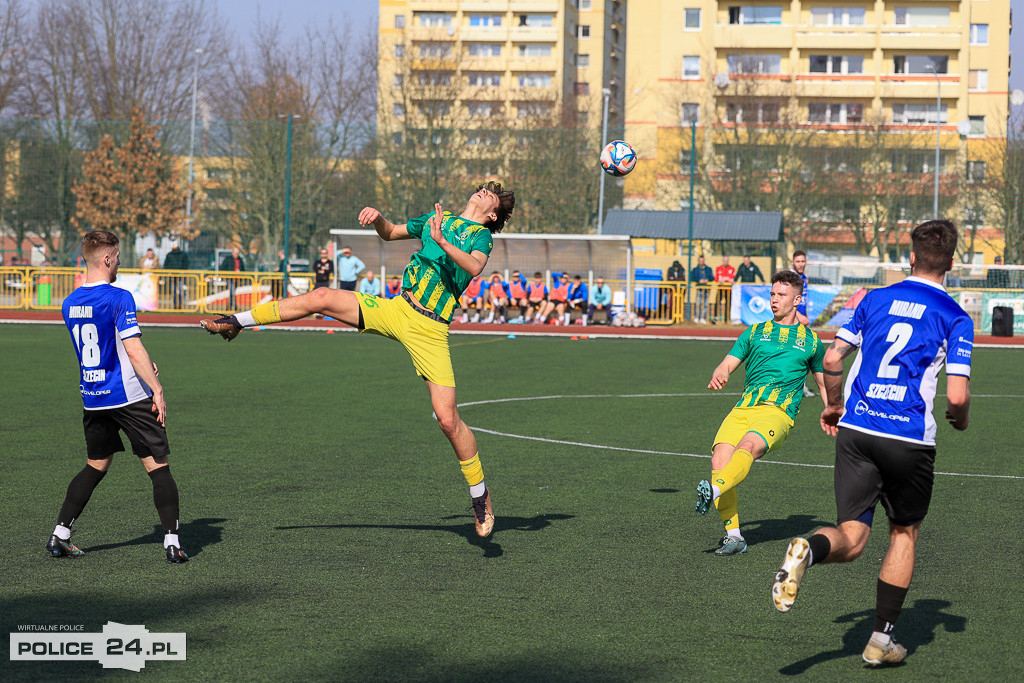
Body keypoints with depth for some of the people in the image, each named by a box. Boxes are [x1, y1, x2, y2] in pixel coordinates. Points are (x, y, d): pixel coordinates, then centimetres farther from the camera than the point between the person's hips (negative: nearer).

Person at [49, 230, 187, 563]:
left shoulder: (69, 304, 7)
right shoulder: (119, 298, -15)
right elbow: (134, 350, -20)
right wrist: (156, 389, -14)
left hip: (92, 398, 7)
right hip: (129, 396, -6)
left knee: (95, 467, 19)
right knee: (158, 467, 1)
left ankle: (59, 535, 15)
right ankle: (171, 541, -4)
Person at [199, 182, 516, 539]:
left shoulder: (482, 235, 1)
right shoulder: (437, 218, 19)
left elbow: (475, 267, -22)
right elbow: (390, 233, 31)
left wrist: (442, 242, -34)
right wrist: (377, 218, 9)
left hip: (429, 330, -5)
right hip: (395, 309, 5)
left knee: (447, 418, -12)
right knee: (321, 297, -7)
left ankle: (480, 495, 5)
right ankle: (236, 322, 6)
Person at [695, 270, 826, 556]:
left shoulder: (811, 341, 21)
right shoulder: (754, 333, 24)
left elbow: (824, 382, 31)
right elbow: (727, 365, 15)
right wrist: (719, 376, -9)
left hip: (779, 411, -2)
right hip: (743, 409, 2)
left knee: (748, 446, -35)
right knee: (720, 458, -23)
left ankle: (715, 489, -60)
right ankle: (734, 535, -20)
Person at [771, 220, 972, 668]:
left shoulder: (875, 300, 10)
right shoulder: (954, 318, -1)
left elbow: (832, 359, 8)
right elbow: (957, 396, -8)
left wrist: (833, 406, 26)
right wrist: (960, 421, 15)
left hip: (855, 430, 2)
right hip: (910, 438, -2)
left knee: (851, 539, 3)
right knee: (904, 533, 19)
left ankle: (808, 552, -32)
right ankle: (882, 639, 18)